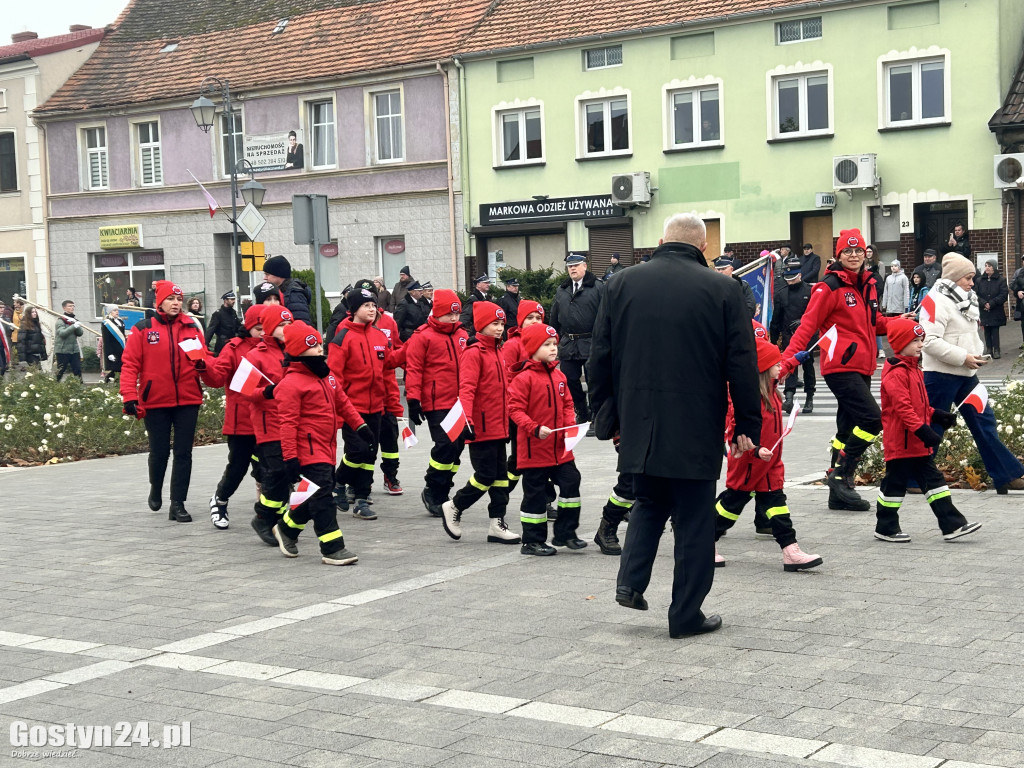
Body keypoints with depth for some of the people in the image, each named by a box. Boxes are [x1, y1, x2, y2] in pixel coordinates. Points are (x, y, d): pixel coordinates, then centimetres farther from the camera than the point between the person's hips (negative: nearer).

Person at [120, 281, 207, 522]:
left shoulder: (191, 328, 6)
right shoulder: (143, 329, -3)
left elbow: (204, 357, 8)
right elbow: (130, 364, -6)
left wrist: (202, 363, -16)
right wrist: (130, 396, -15)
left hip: (188, 401, 2)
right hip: (155, 402, -2)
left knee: (183, 453, 2)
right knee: (160, 452, 8)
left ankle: (178, 504, 8)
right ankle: (156, 489, 37)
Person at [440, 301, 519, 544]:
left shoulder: (497, 351, 14)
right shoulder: (474, 353, -12)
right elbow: (466, 389, -20)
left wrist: (507, 419, 24)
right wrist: (467, 420, -30)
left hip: (498, 427, 9)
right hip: (481, 428, -9)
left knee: (500, 475, 9)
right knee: (486, 475, -6)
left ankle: (497, 524, 15)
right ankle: (453, 508, 13)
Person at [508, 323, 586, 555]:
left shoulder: (558, 376, 8)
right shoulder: (523, 378, -13)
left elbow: (567, 404, 15)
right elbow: (515, 409, -16)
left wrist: (570, 423, -3)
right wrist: (535, 429, -26)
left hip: (560, 447, 6)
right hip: (534, 449, -6)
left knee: (571, 482, 5)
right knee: (535, 493, 3)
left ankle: (565, 533, 19)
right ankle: (532, 541, 14)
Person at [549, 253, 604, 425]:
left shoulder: (598, 288, -3)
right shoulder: (561, 291, 14)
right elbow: (554, 318, 18)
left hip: (590, 344, -5)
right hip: (567, 345, 5)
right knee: (570, 380, 8)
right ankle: (582, 414, 22)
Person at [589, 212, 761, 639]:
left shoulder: (621, 284, 3)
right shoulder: (722, 290, -5)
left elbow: (600, 358, 6)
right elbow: (742, 364, -5)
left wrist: (606, 416, 14)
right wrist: (748, 426, 2)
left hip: (638, 425, 3)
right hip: (696, 428, -3)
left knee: (649, 503, 23)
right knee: (694, 520, 7)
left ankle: (630, 582, 8)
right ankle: (686, 615, 11)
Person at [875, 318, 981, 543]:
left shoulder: (914, 369, 16)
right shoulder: (896, 373, -18)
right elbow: (902, 407, -25)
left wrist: (937, 415, 12)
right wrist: (922, 430, -28)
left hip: (918, 443, 10)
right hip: (900, 440, -10)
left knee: (933, 480, 8)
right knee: (895, 482, 0)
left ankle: (952, 525, 8)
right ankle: (885, 528, 12)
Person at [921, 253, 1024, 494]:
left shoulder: (964, 300, 15)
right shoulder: (937, 301, -15)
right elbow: (931, 342, -24)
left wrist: (976, 353, 6)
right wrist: (963, 357, -20)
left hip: (966, 375, 9)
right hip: (941, 375, -9)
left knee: (984, 422, 8)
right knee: (932, 427, -2)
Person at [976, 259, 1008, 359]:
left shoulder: (1001, 280, -1)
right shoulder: (980, 281, 7)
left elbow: (1004, 294, -8)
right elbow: (976, 294, 1)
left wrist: (991, 304, -14)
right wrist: (984, 303, -15)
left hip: (996, 311, -3)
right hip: (984, 312, 3)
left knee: (995, 331, -4)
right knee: (987, 331, 5)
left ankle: (996, 350, 1)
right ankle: (989, 349, 11)